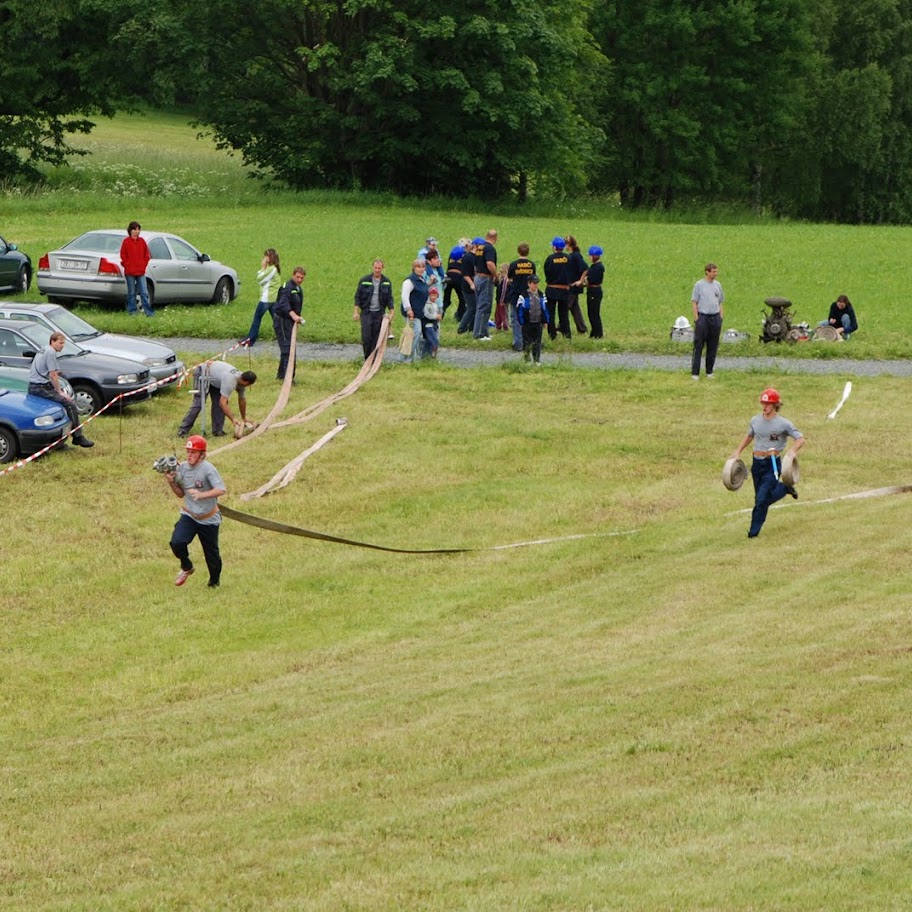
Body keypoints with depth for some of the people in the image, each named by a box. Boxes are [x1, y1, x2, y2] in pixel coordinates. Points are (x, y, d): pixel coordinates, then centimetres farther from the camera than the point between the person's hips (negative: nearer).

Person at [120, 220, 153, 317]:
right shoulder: (126, 241, -3)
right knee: (131, 293, 4)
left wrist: (143, 265, 4)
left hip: (141, 272, 2)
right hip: (130, 272, -2)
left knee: (144, 292, -2)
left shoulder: (142, 241, 7)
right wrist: (128, 265, -5)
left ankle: (148, 311, -2)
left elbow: (147, 255, 12)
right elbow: (123, 255, -1)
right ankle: (132, 311, 12)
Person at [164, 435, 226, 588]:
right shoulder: (182, 468, -1)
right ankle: (186, 567, 10)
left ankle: (214, 581, 32)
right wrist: (171, 483, -9)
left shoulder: (208, 469, -18)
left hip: (208, 519, -4)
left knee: (212, 554, 7)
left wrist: (202, 495, -42)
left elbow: (221, 490, -29)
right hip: (188, 516, 4)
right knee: (177, 542, -20)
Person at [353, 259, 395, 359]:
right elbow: (357, 296, 1)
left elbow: (389, 298, 9)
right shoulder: (364, 280, -1)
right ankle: (367, 358, 4)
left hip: (379, 313, 2)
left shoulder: (386, 282, 4)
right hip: (366, 313, -2)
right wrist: (356, 312, -5)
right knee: (366, 337, -8)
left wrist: (391, 313, 1)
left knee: (377, 337, 1)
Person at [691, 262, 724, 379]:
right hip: (703, 316, -5)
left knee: (713, 346, 7)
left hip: (715, 317, 5)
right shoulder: (699, 285, -3)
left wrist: (721, 317, 8)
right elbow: (694, 302, -4)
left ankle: (709, 372, 16)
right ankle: (695, 372, -4)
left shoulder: (717, 285, 11)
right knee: (698, 346, -5)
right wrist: (696, 318, -11)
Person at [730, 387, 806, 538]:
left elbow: (800, 439, -8)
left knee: (762, 499, -12)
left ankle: (754, 531, 0)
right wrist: (738, 451, 16)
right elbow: (749, 436, 25)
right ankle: (784, 488, 40)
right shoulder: (755, 420, 6)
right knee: (759, 497, 14)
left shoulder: (783, 423, -9)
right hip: (757, 463, 6)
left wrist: (792, 452, -25)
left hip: (772, 464, -6)